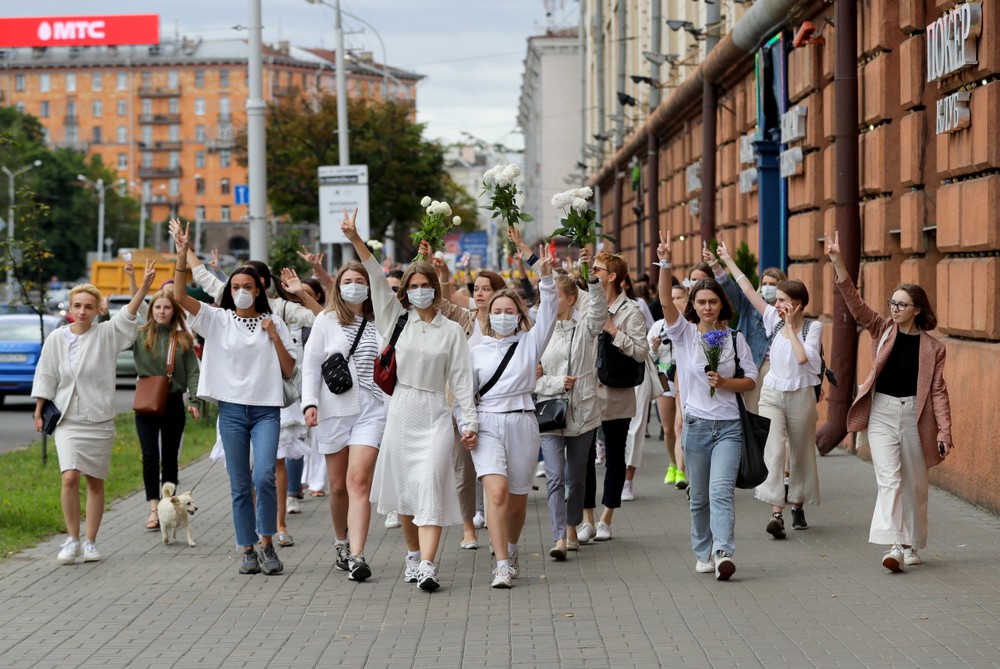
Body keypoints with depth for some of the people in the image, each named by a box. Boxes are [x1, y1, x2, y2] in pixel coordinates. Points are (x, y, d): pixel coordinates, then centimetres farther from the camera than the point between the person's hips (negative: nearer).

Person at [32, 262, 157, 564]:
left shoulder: (106, 334, -1)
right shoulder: (57, 339, 1)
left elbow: (128, 314, -16)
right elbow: (46, 377, 8)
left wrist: (145, 286, -31)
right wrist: (39, 412, 7)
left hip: (99, 419, 0)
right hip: (67, 419, 0)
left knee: (95, 482, 6)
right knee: (69, 478, -15)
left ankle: (90, 542, 16)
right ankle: (72, 540, -3)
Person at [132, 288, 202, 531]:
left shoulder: (183, 339, 3)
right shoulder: (139, 335, 0)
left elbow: (193, 372, 1)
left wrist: (195, 400, -10)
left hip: (173, 403, 1)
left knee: (170, 456, 9)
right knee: (150, 456, -6)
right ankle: (154, 509, -8)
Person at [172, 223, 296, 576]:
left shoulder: (274, 323, 8)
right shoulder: (218, 320, 6)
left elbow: (289, 371, 6)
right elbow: (180, 296, -6)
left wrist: (275, 337, -6)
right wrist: (182, 255, -15)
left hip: (266, 410, -1)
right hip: (232, 410, 1)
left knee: (264, 476, -17)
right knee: (239, 486, 3)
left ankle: (267, 544, -3)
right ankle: (248, 551, 11)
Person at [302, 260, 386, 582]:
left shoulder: (379, 323, 8)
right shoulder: (326, 321, 6)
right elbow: (311, 363, 5)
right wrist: (310, 403, -6)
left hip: (371, 410, -1)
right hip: (334, 409, 1)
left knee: (359, 482, -13)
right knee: (339, 486, 6)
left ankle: (356, 556, -19)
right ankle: (341, 544, 29)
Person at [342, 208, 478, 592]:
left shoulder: (451, 331, 6)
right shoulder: (397, 320, 8)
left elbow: (461, 380, 5)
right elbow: (377, 280, -1)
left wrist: (469, 422, -1)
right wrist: (355, 239, -10)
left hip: (434, 415, -2)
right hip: (400, 412, 2)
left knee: (430, 486, -14)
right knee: (405, 488, 6)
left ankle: (427, 566, -22)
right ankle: (413, 555, 22)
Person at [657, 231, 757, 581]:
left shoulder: (735, 338, 6)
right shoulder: (684, 333, 3)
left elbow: (751, 379, 8)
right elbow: (666, 300, -12)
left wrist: (724, 382, -11)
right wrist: (664, 263, -25)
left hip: (728, 425, -1)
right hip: (696, 424, 1)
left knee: (722, 489, -16)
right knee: (699, 496, 8)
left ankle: (722, 552, -27)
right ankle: (703, 554, 21)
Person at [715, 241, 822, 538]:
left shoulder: (813, 327, -5)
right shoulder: (774, 320, 3)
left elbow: (802, 357, -21)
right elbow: (749, 291, 4)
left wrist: (791, 327, -15)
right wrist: (728, 261, 4)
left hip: (801, 396, -2)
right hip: (772, 394, 2)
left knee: (801, 454, 10)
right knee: (773, 451, -13)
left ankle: (797, 506, 29)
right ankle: (776, 513, -22)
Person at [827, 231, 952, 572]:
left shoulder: (932, 347, 0)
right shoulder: (882, 331, 3)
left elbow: (938, 390, 0)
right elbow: (855, 303, -7)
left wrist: (944, 431, -7)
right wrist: (838, 262, -20)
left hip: (915, 415, 0)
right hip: (881, 413, 0)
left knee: (915, 483, 9)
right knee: (889, 479, -12)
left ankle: (911, 545, 23)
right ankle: (894, 546, -20)